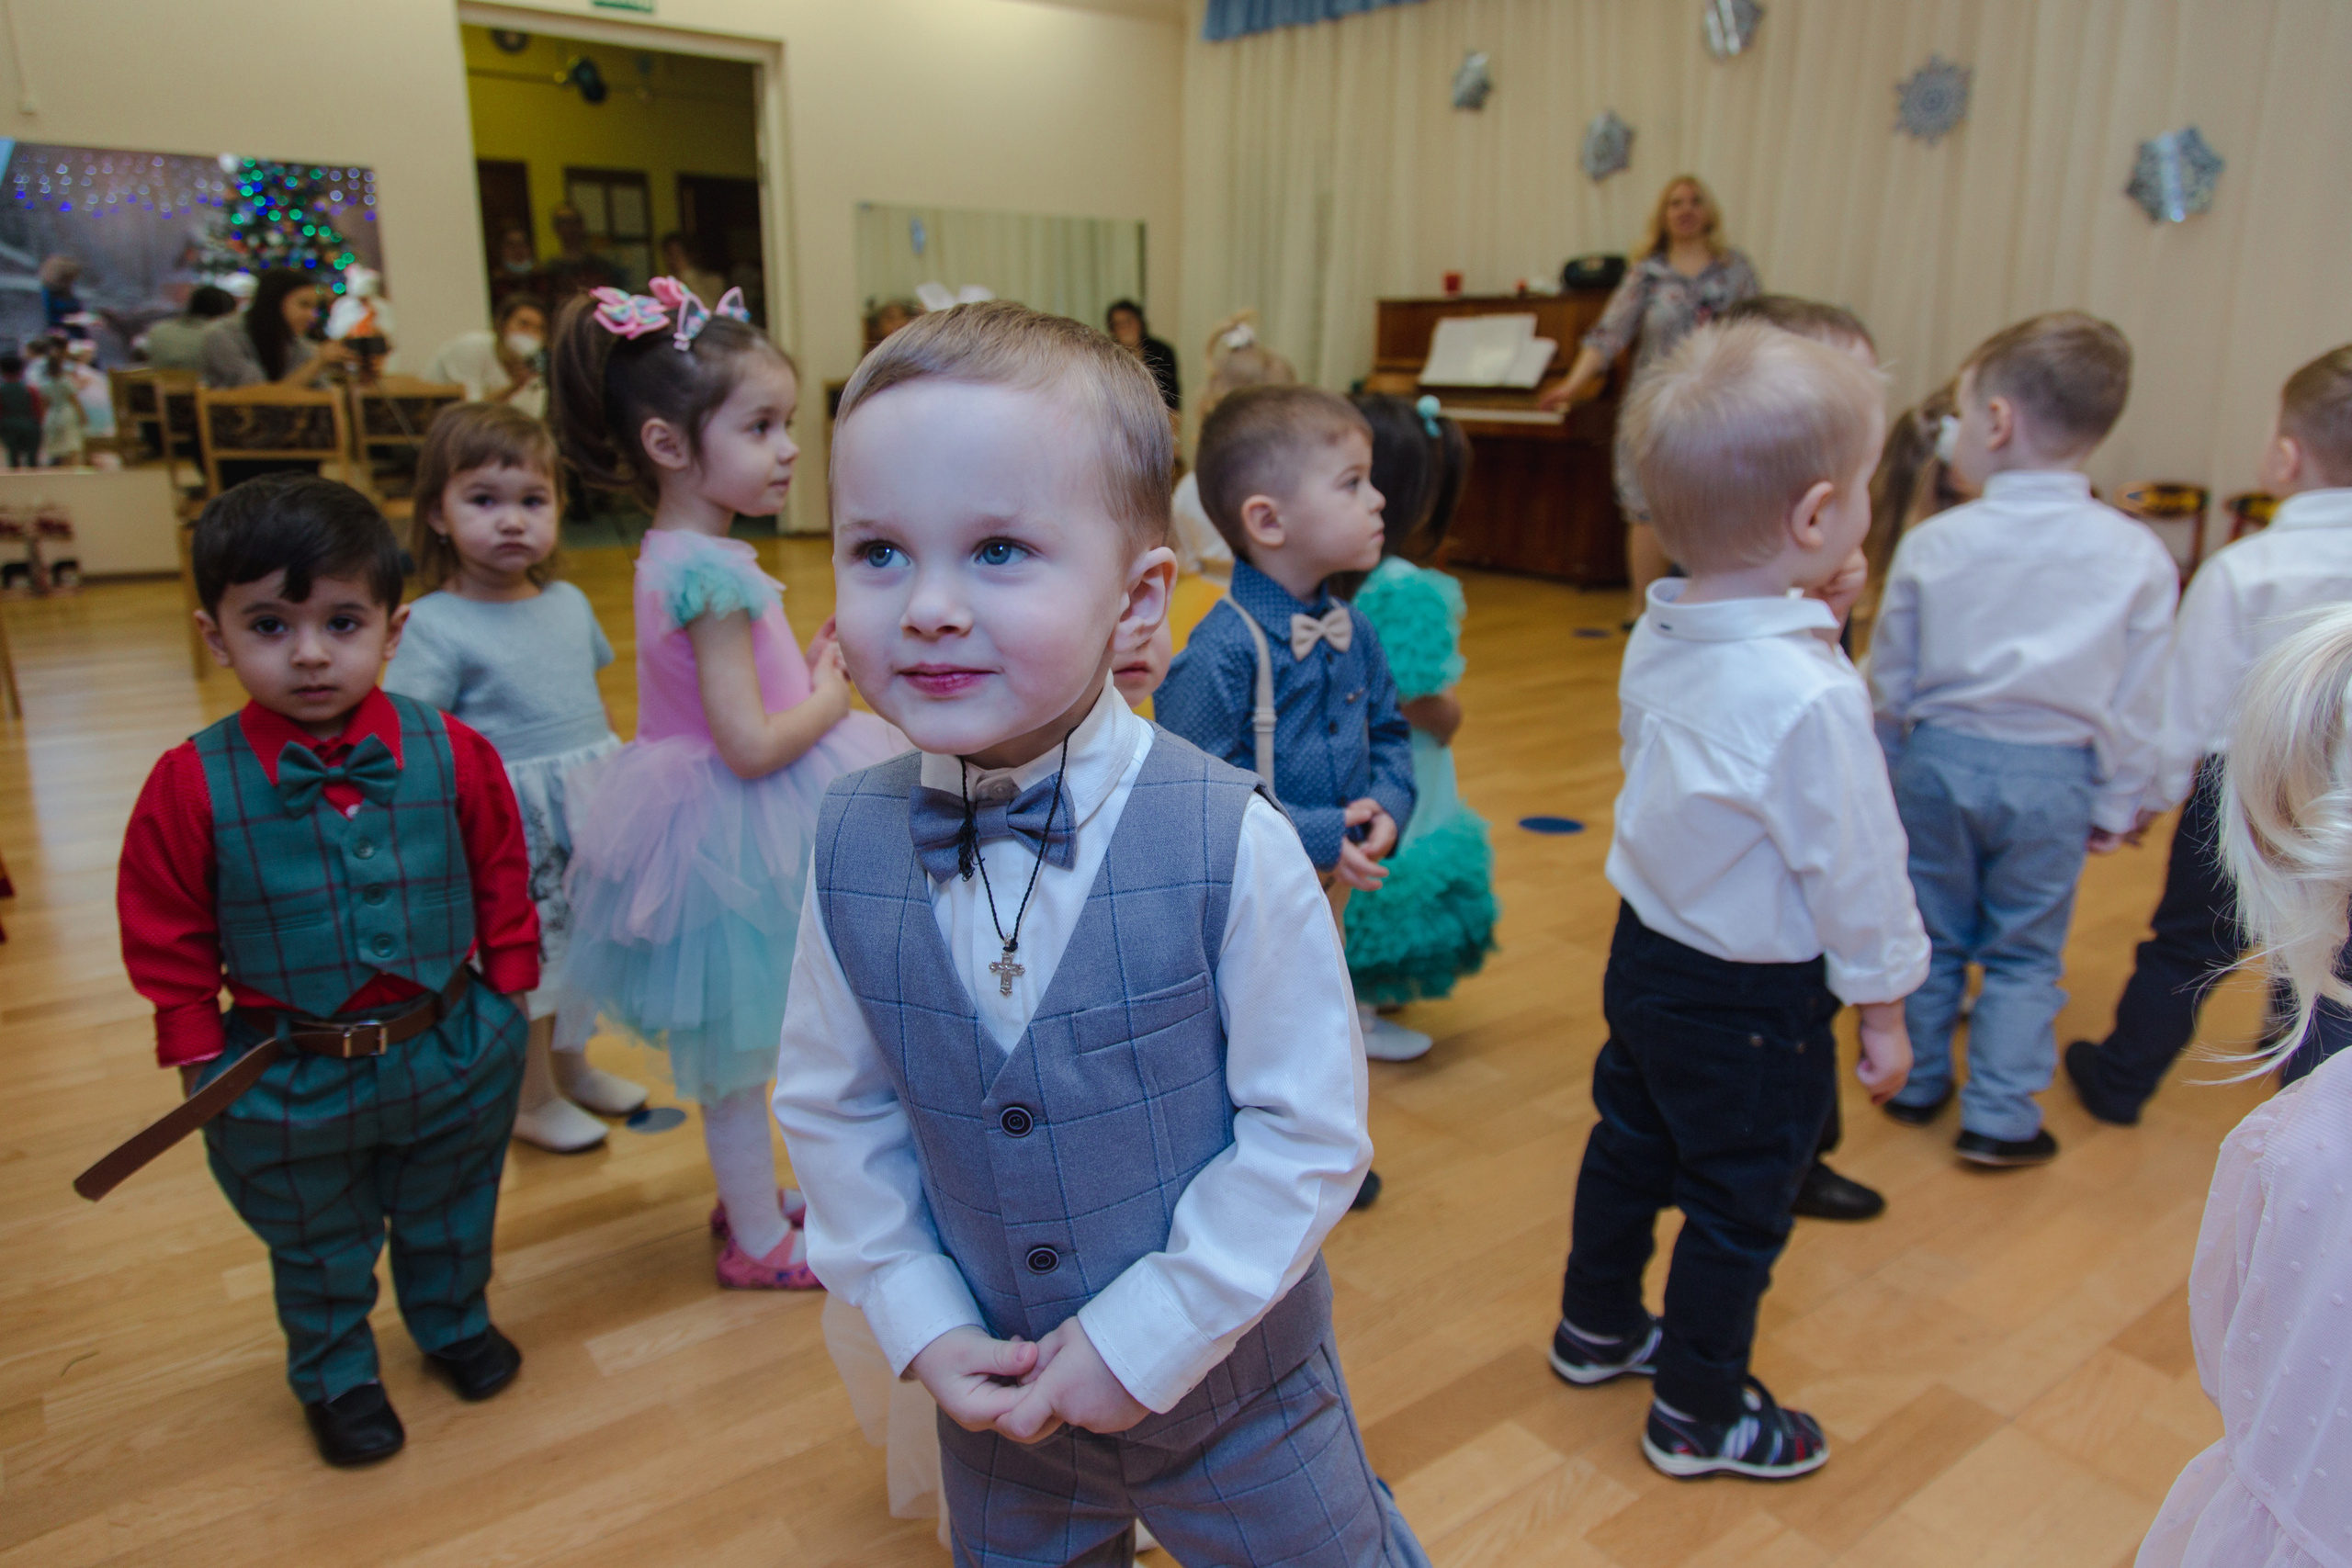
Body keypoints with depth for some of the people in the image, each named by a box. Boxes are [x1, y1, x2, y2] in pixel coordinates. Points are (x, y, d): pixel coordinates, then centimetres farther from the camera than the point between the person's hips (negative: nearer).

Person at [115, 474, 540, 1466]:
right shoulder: (192, 786, -15)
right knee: (319, 1249, 22)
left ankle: (454, 1323, 53)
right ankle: (335, 1375, 48)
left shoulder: (451, 755, -12)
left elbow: (501, 881, 0)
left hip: (452, 1050, 1)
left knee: (450, 1219, 25)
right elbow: (167, 937, -5)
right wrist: (199, 1052, -5)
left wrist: (509, 992, 2)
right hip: (290, 1079, -1)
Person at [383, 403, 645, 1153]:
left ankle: (572, 1067, 43)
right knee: (523, 961, 7)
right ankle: (533, 1098, 28)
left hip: (592, 810, 6)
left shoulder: (569, 603, 4)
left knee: (580, 945, 20)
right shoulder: (434, 625, -16)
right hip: (508, 822, -6)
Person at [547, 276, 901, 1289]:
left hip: (709, 818, 10)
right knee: (734, 1050, 8)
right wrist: (832, 700, -11)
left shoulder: (670, 555, 5)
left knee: (725, 1043, 23)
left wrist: (810, 668, 2)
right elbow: (751, 746, -27)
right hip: (739, 833, -10)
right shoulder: (714, 571, -25)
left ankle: (750, 1198, 42)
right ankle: (760, 1242, 26)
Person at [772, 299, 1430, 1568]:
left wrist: (1144, 1339, -16)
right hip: (996, 1394, 3)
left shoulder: (1229, 844, -25)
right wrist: (923, 1328, -7)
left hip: (1227, 1377, -3)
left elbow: (1310, 1131, -18)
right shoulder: (854, 845, -14)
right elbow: (833, 1107, -2)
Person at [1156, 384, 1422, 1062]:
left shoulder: (1353, 629, 2)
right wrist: (1317, 834, -24)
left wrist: (1386, 806, -6)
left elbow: (1389, 732, 13)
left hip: (1338, 883, 7)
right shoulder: (1221, 650, -23)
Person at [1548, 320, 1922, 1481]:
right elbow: (1853, 863, -21)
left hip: (1647, 952, 8)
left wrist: (1807, 616, -1)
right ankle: (1699, 1415, 31)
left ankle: (1597, 1327, 47)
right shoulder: (1811, 695, -30)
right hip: (1755, 1001, -7)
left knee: (1632, 1143, 25)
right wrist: (1883, 1001, -6)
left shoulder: (1659, 636, -7)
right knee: (1739, 1206, 12)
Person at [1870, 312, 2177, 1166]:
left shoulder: (1932, 542, -8)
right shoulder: (2138, 557, -7)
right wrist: (2117, 804, 11)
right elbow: (2138, 702, -1)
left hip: (1940, 756, 0)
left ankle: (1916, 1083, 29)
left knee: (1930, 935, 16)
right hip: (2053, 775, 0)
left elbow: (1890, 678, 1)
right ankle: (1999, 1118, 15)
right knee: (2025, 952, 12)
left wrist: (1890, 767, 15)